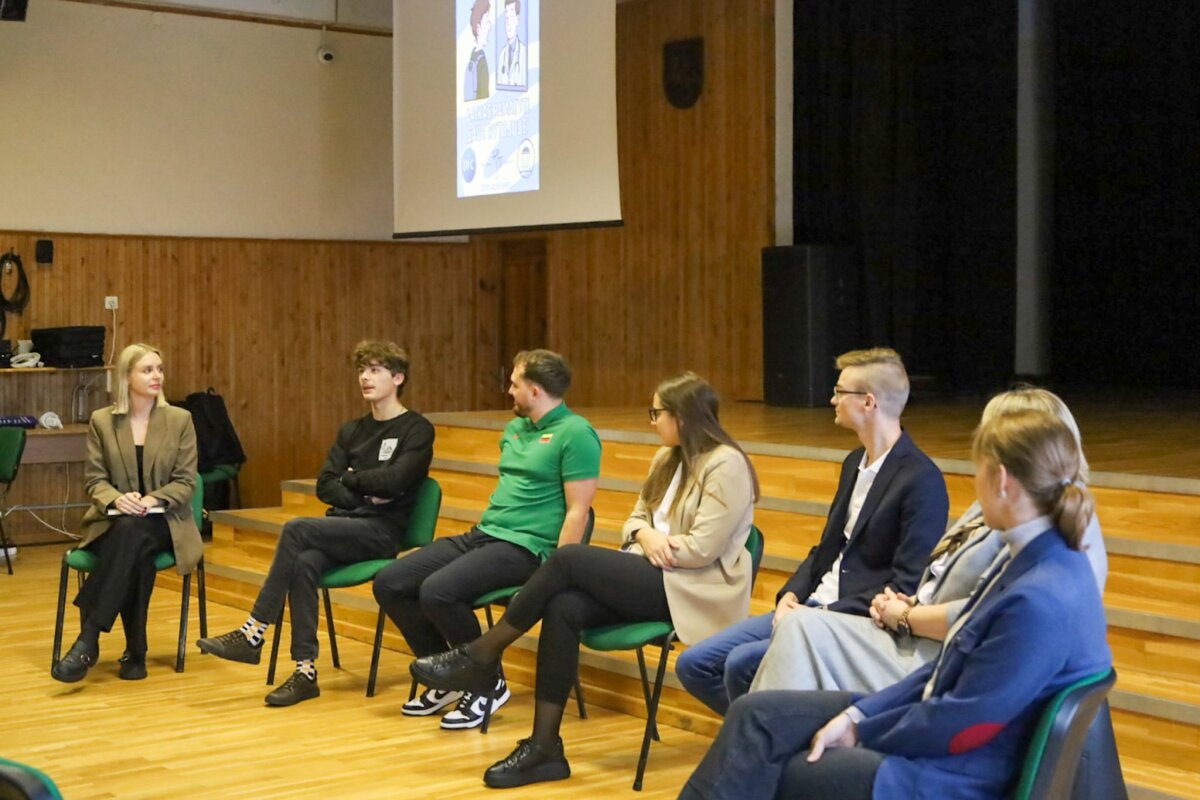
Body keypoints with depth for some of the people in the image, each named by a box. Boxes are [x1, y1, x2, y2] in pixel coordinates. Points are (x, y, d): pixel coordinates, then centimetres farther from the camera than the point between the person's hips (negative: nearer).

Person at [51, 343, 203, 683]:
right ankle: (135, 650, -29)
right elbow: (94, 478, 3)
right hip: (114, 519, 1)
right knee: (136, 555, -37)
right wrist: (117, 499, -20)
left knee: (132, 531, -38)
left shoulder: (180, 419, 4)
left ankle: (88, 641, -40)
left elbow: (186, 481, 1)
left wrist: (153, 500, -19)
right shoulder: (101, 421, 6)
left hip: (163, 521, -1)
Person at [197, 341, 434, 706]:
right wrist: (365, 495, -8)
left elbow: (395, 480, -15)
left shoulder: (416, 429, 1)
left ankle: (253, 633, -22)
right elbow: (325, 486, 10)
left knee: (297, 529, -27)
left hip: (382, 531, -5)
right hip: (343, 524, 5)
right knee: (305, 562, -29)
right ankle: (305, 671, -30)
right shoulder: (352, 430, 20)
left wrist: (351, 478, 1)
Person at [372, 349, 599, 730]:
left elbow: (577, 511, -15)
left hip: (524, 546, -9)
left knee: (438, 591, -30)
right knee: (389, 583, -3)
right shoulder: (514, 429, 18)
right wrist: (480, 533, 20)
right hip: (482, 533, 9)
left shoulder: (574, 434, -10)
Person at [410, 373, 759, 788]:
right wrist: (647, 538, -8)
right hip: (653, 576, 8)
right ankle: (544, 747, -20)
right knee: (563, 607, -22)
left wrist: (654, 543, -6)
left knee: (569, 558, -23)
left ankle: (483, 655, -10)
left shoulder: (726, 465, -11)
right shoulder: (668, 458, 17)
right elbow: (637, 519, 15)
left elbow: (703, 548, -17)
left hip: (693, 589, -8)